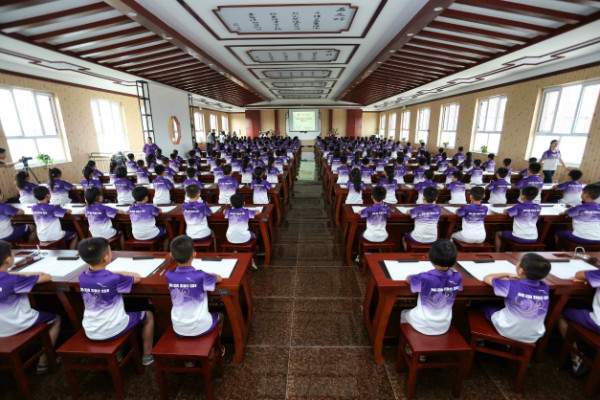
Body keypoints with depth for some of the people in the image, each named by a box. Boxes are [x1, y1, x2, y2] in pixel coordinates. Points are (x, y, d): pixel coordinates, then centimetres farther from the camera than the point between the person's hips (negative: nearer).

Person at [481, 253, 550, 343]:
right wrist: (519, 279, 0)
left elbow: (487, 278, -10)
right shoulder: (544, 287, -13)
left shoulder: (512, 286, -26)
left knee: (485, 306, 21)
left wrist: (507, 275, 1)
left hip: (508, 332, -4)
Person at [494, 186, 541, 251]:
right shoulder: (538, 207, -1)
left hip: (519, 238, -5)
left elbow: (505, 212, -2)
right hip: (533, 239, 5)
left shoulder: (519, 207, -15)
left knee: (498, 234, 17)